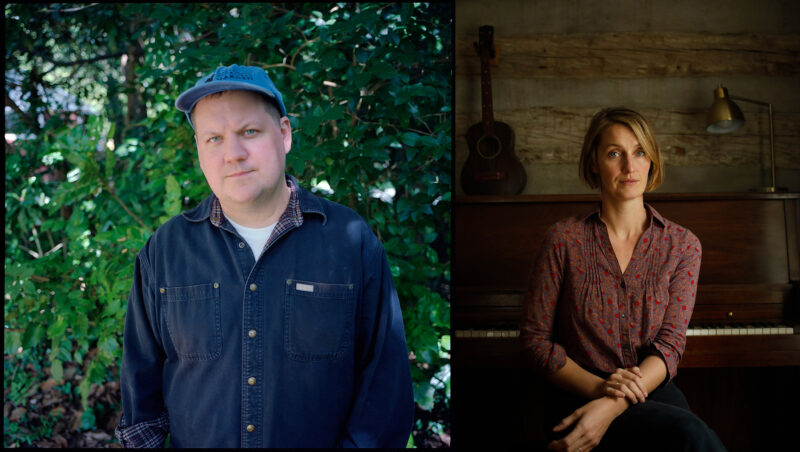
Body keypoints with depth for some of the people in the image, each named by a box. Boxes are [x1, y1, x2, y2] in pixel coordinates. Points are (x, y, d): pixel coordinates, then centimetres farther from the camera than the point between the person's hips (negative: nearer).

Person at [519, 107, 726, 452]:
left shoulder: (682, 245, 6)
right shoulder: (564, 239, 0)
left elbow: (670, 345, -4)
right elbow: (534, 339, 0)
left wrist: (612, 406, -21)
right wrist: (598, 387, -17)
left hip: (652, 393, 3)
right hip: (578, 397, -3)